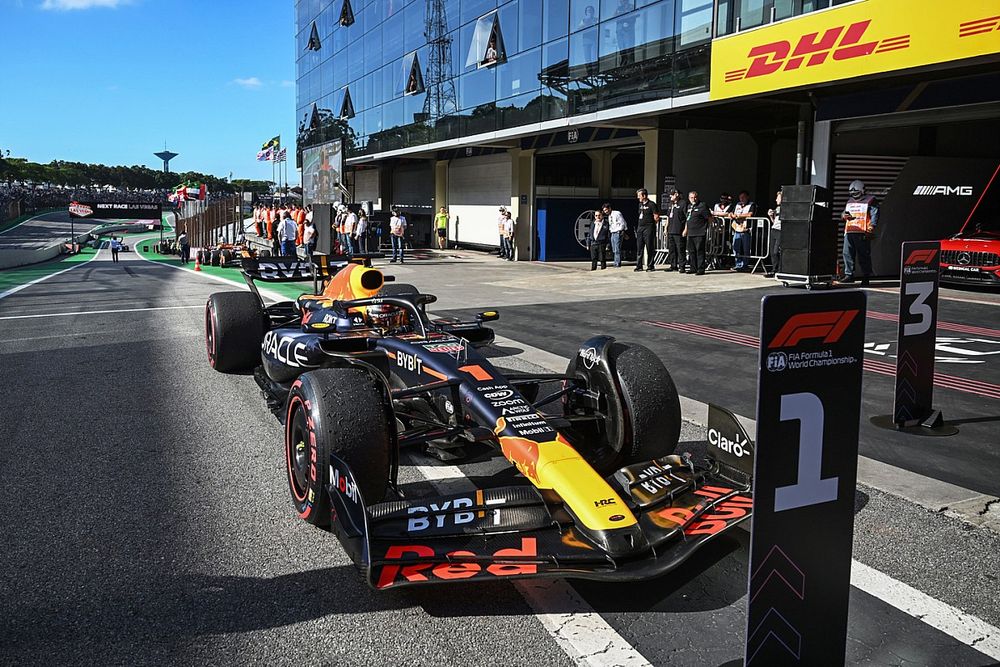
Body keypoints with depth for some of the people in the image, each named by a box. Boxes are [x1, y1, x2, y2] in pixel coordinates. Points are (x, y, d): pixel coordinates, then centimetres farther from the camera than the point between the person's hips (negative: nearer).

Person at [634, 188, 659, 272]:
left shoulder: (651, 204, -8)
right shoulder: (640, 204, 15)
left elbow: (656, 217, -9)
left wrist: (650, 223, 1)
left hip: (649, 228, -7)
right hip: (640, 228, 7)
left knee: (650, 248, -2)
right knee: (639, 248, 5)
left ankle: (650, 266, 3)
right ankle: (639, 266, 9)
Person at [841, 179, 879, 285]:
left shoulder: (870, 201, 3)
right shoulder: (850, 202, 22)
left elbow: (874, 215, -3)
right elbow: (844, 213, 29)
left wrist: (871, 226, -16)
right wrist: (844, 215, 4)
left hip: (862, 233, -6)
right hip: (849, 232, 6)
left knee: (863, 255, -4)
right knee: (847, 253, 1)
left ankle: (866, 276, 3)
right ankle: (849, 275, 7)